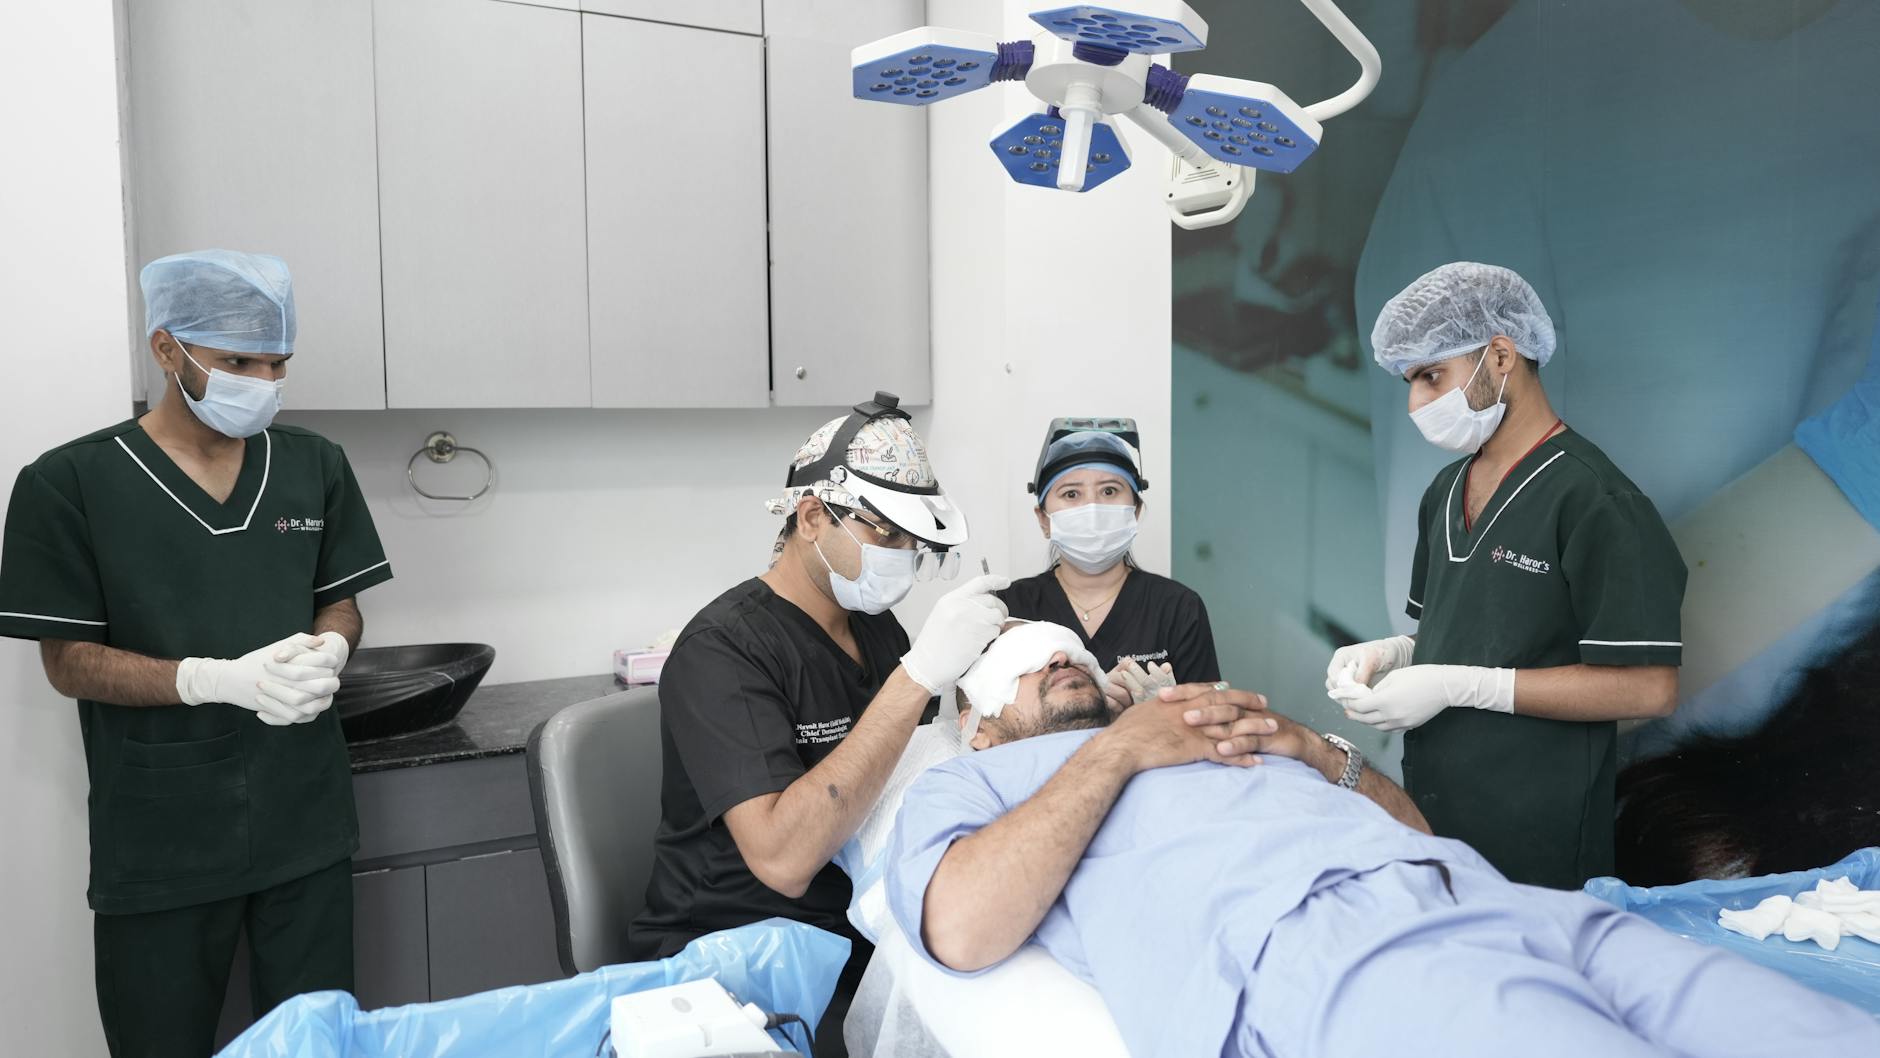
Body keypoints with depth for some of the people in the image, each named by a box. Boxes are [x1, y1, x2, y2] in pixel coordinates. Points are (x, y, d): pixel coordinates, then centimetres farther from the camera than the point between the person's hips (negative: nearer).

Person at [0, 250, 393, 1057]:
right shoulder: (68, 484, -7)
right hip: (158, 841, -2)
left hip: (305, 818, 3)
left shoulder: (316, 466, 4)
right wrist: (222, 679, -22)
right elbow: (70, 661, -7)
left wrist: (328, 649, -12)